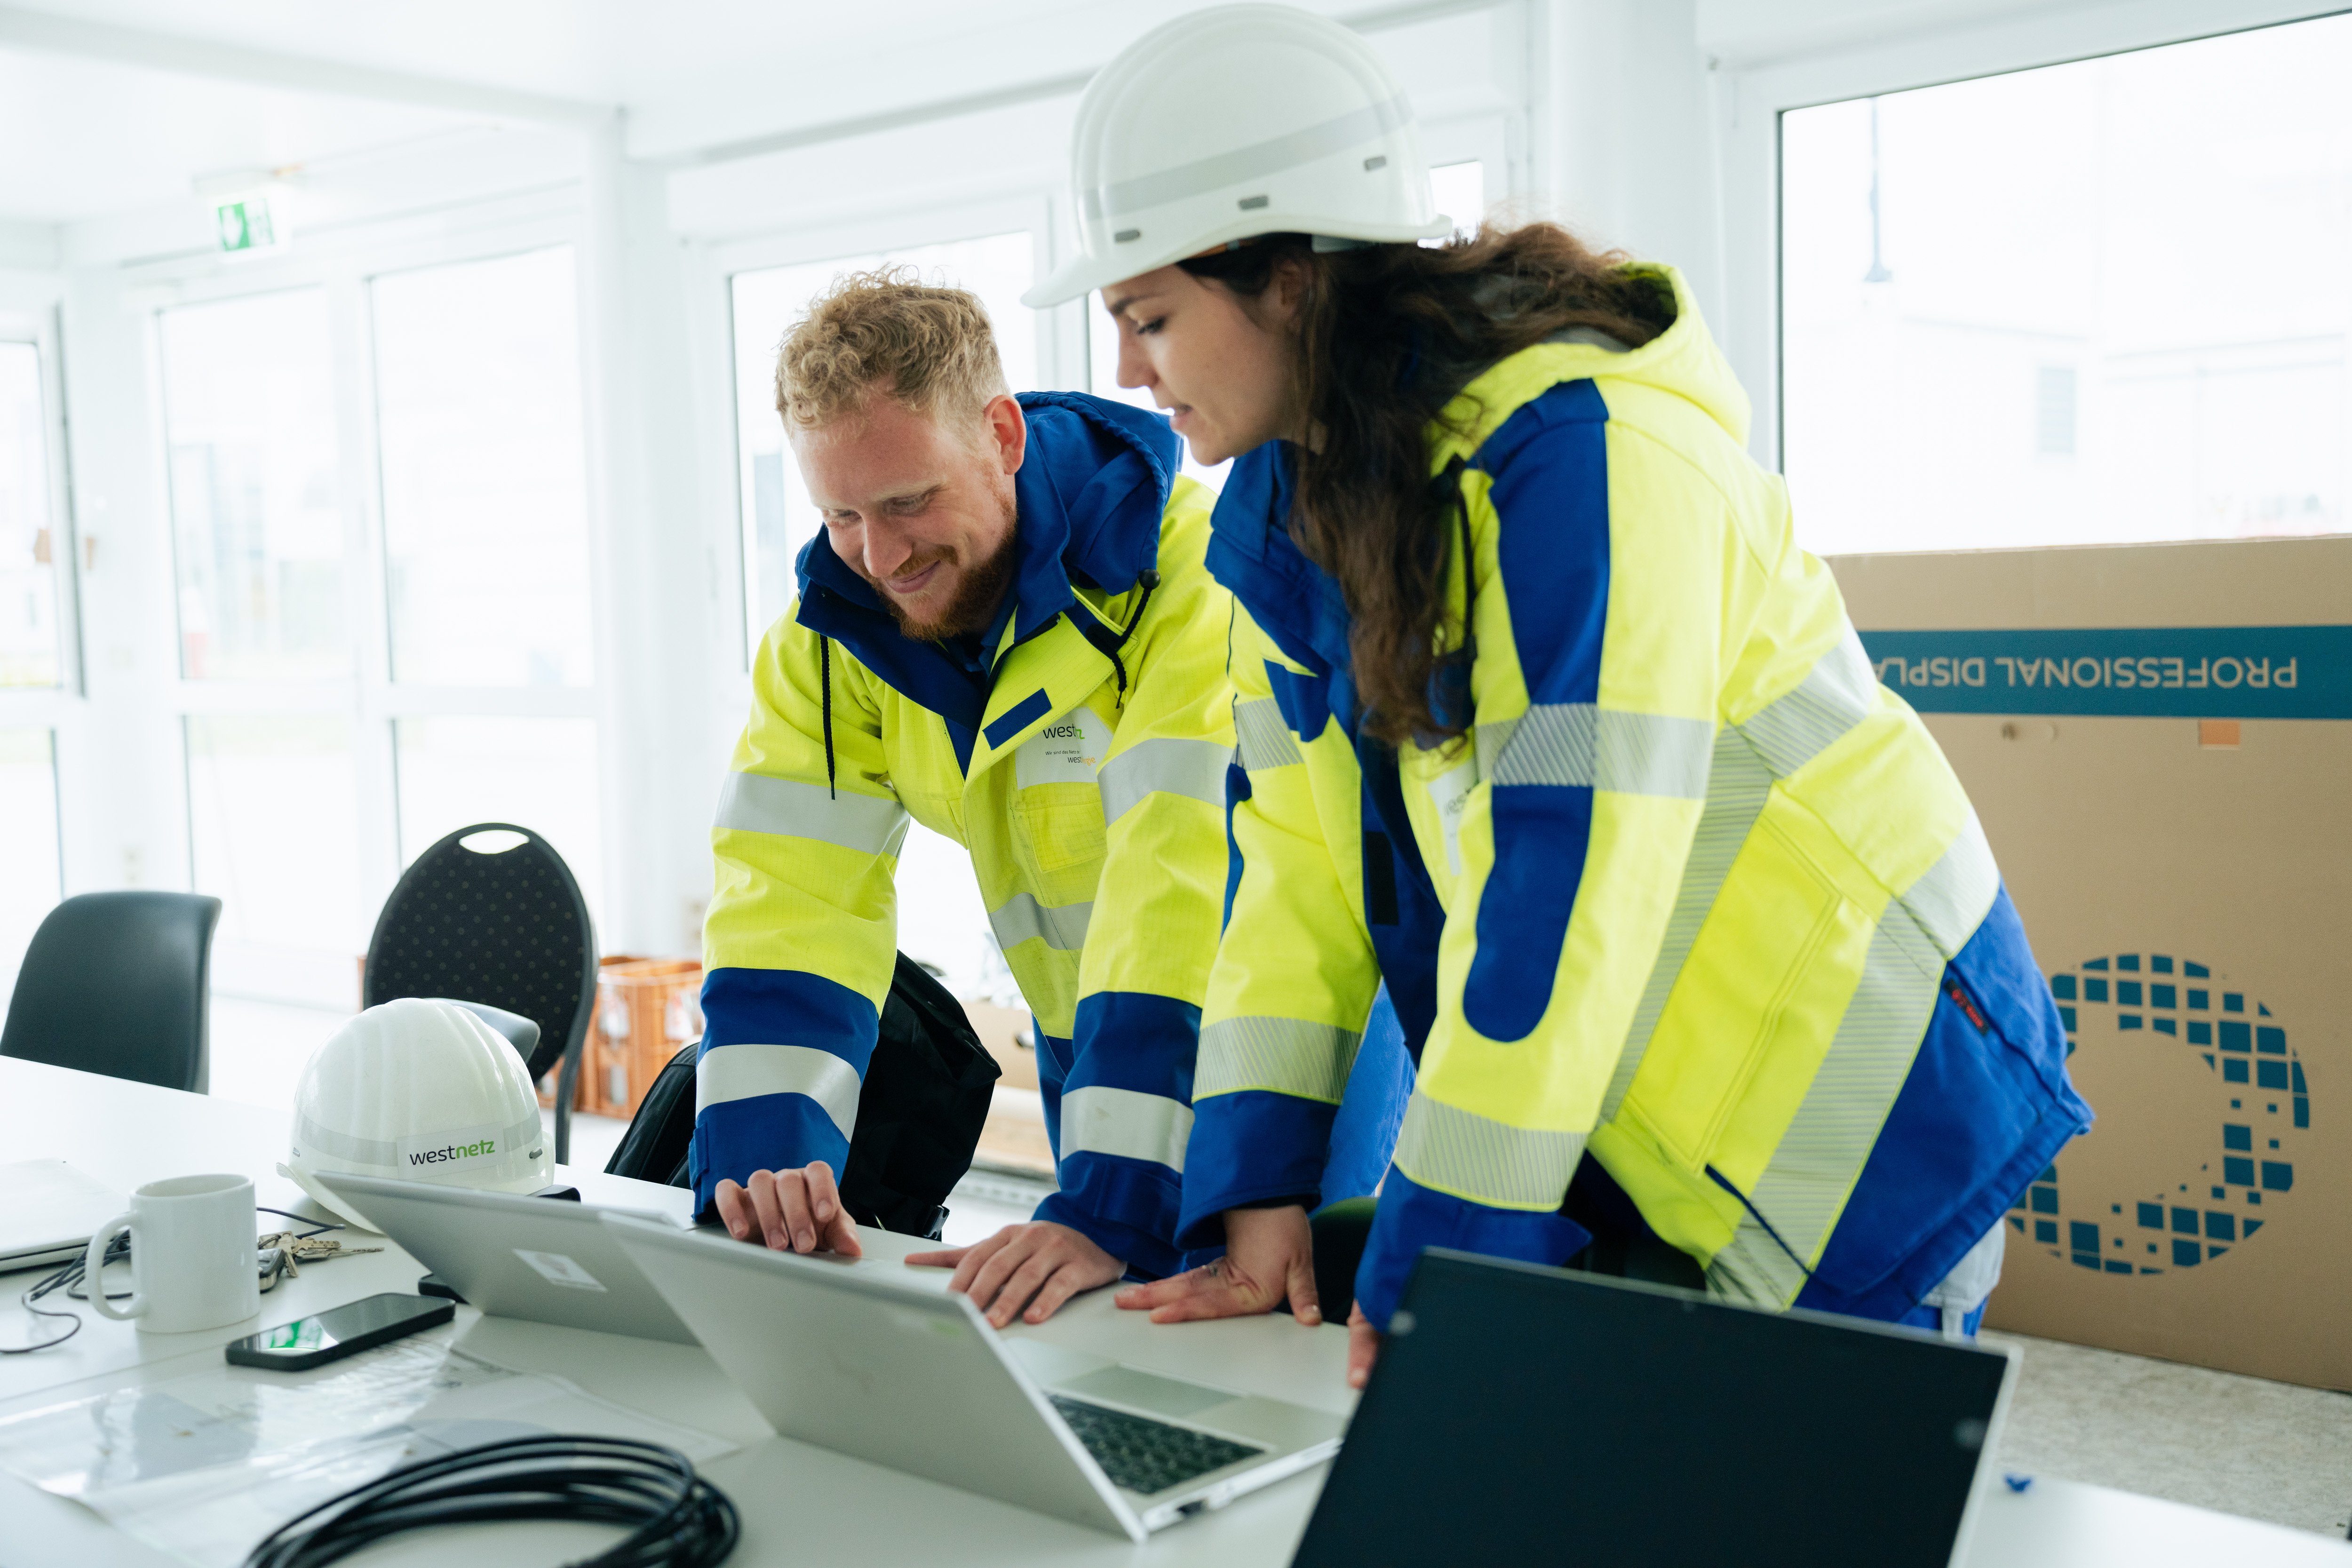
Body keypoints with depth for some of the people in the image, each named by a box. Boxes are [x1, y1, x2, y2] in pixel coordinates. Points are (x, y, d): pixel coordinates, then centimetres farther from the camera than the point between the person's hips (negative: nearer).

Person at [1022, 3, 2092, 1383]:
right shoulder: (1289, 499, 1)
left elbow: (1570, 873, -30)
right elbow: (1298, 851, 0)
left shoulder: (1582, 453, -25)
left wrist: (1430, 1271, -27)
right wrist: (1255, 1188, -7)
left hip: (1852, 1114, -7)